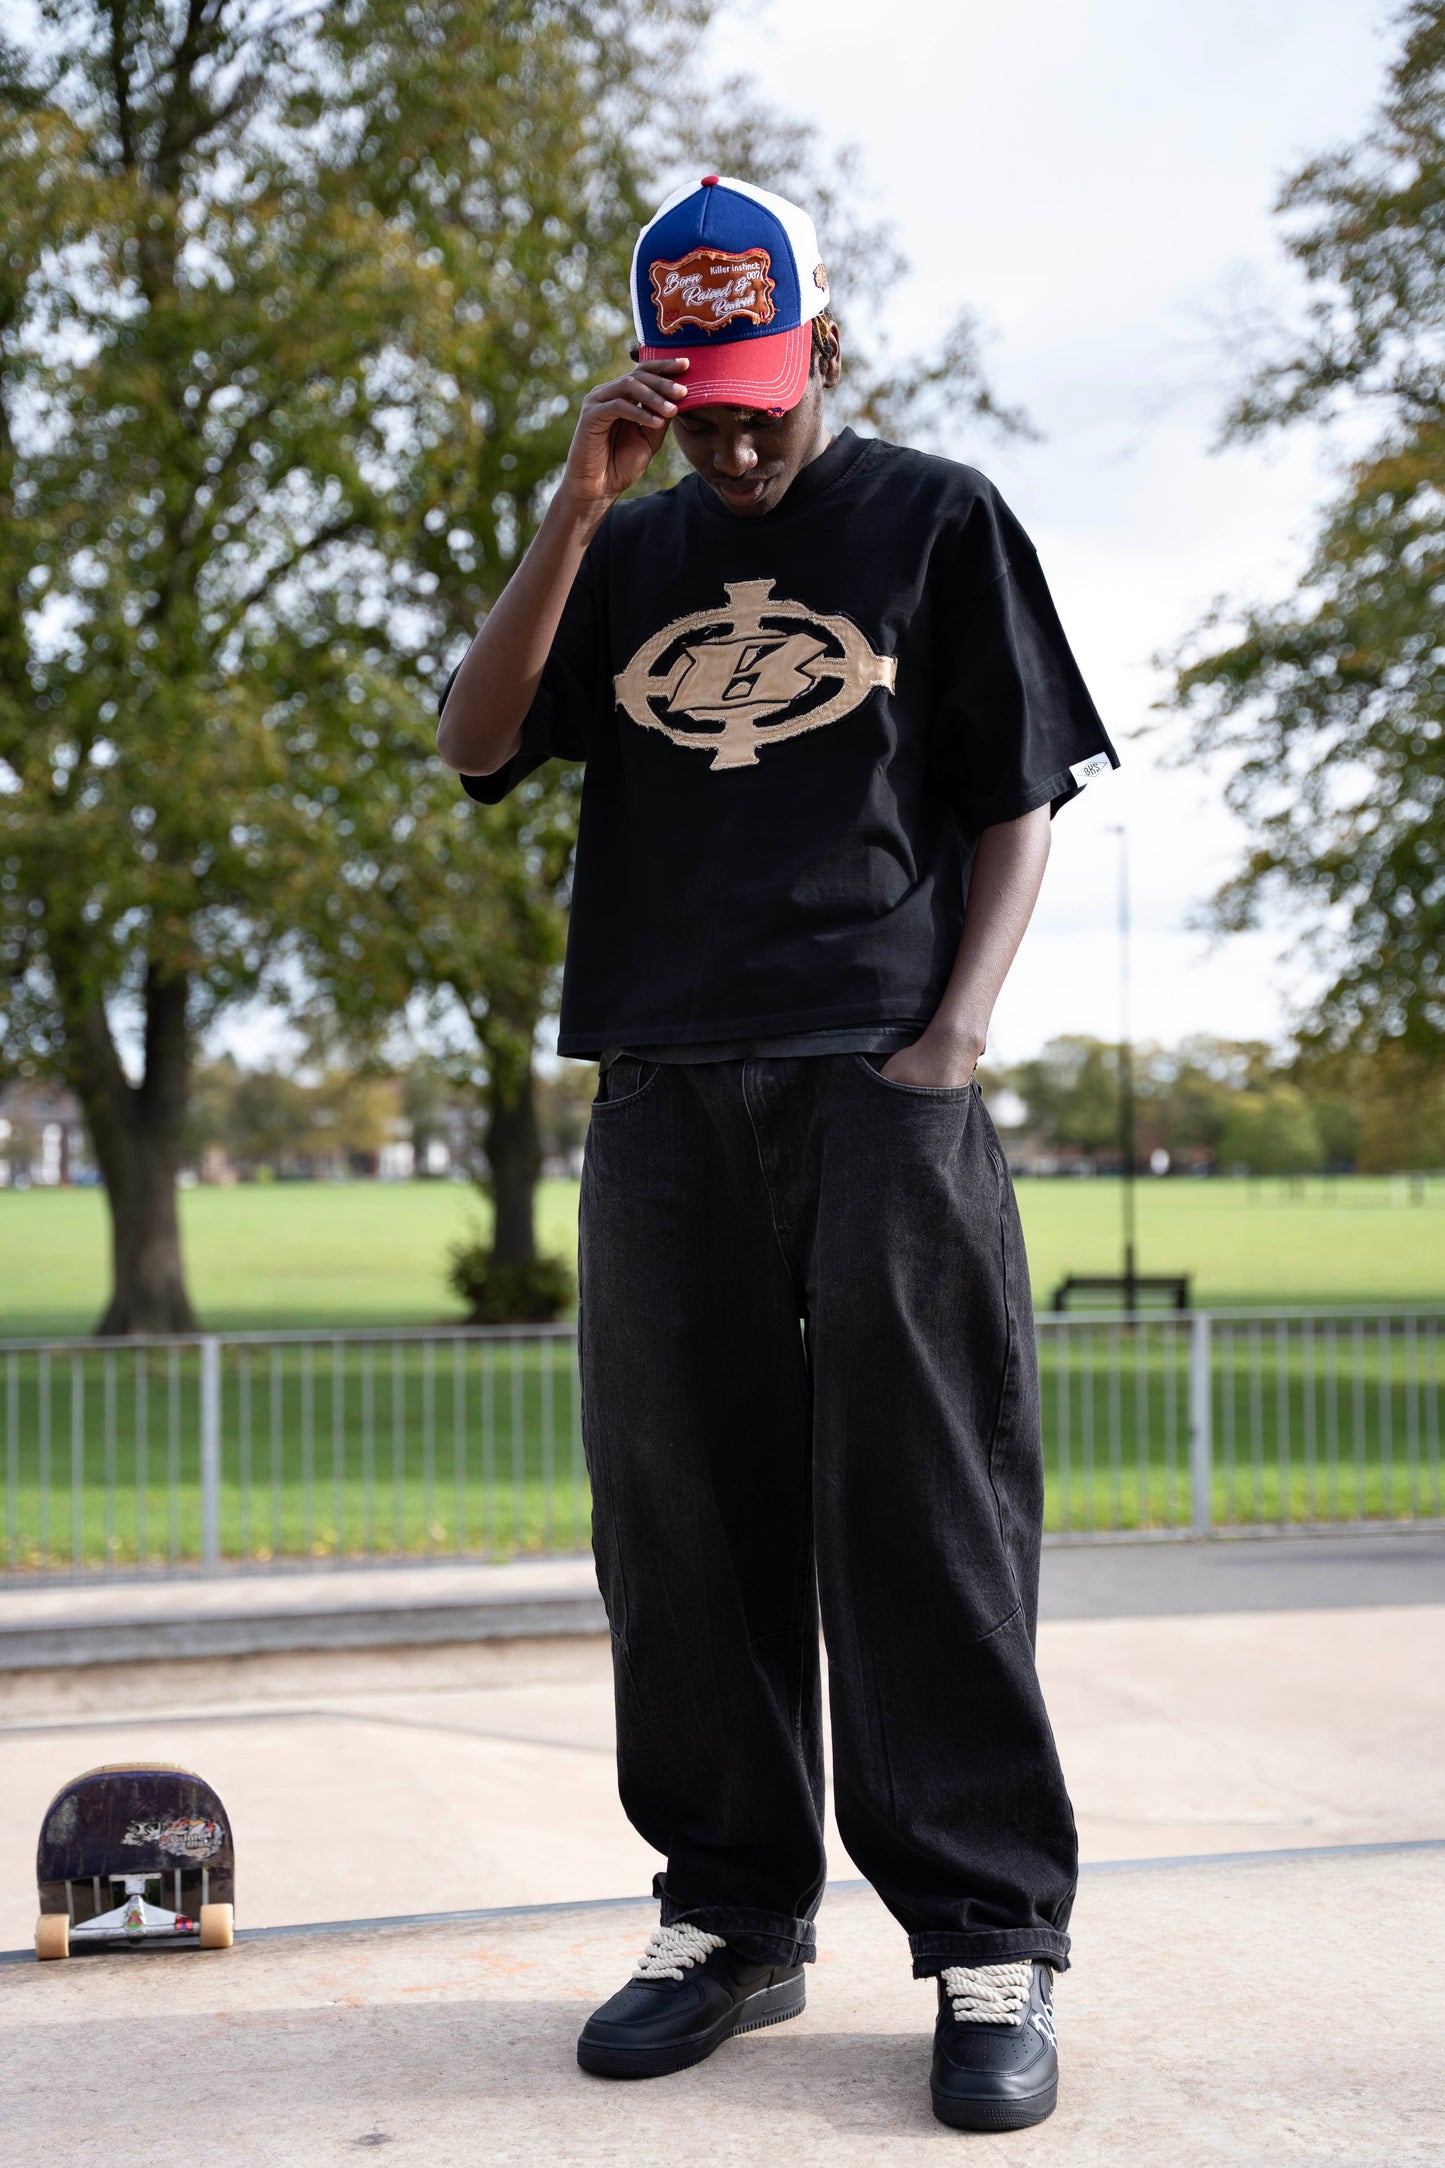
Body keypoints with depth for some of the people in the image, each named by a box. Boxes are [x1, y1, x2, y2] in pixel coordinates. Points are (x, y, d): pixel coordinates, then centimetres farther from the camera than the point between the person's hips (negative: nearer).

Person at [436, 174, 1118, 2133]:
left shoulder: (937, 520, 10)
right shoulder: (626, 553, 18)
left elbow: (1022, 802, 6)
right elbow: (476, 745, 5)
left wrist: (952, 1037, -8)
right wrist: (578, 512, -4)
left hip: (884, 1089, -3)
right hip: (664, 1093, 4)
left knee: (925, 1517, -5)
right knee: (682, 1518, 4)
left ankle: (991, 1941, 2)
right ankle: (734, 1917, 15)